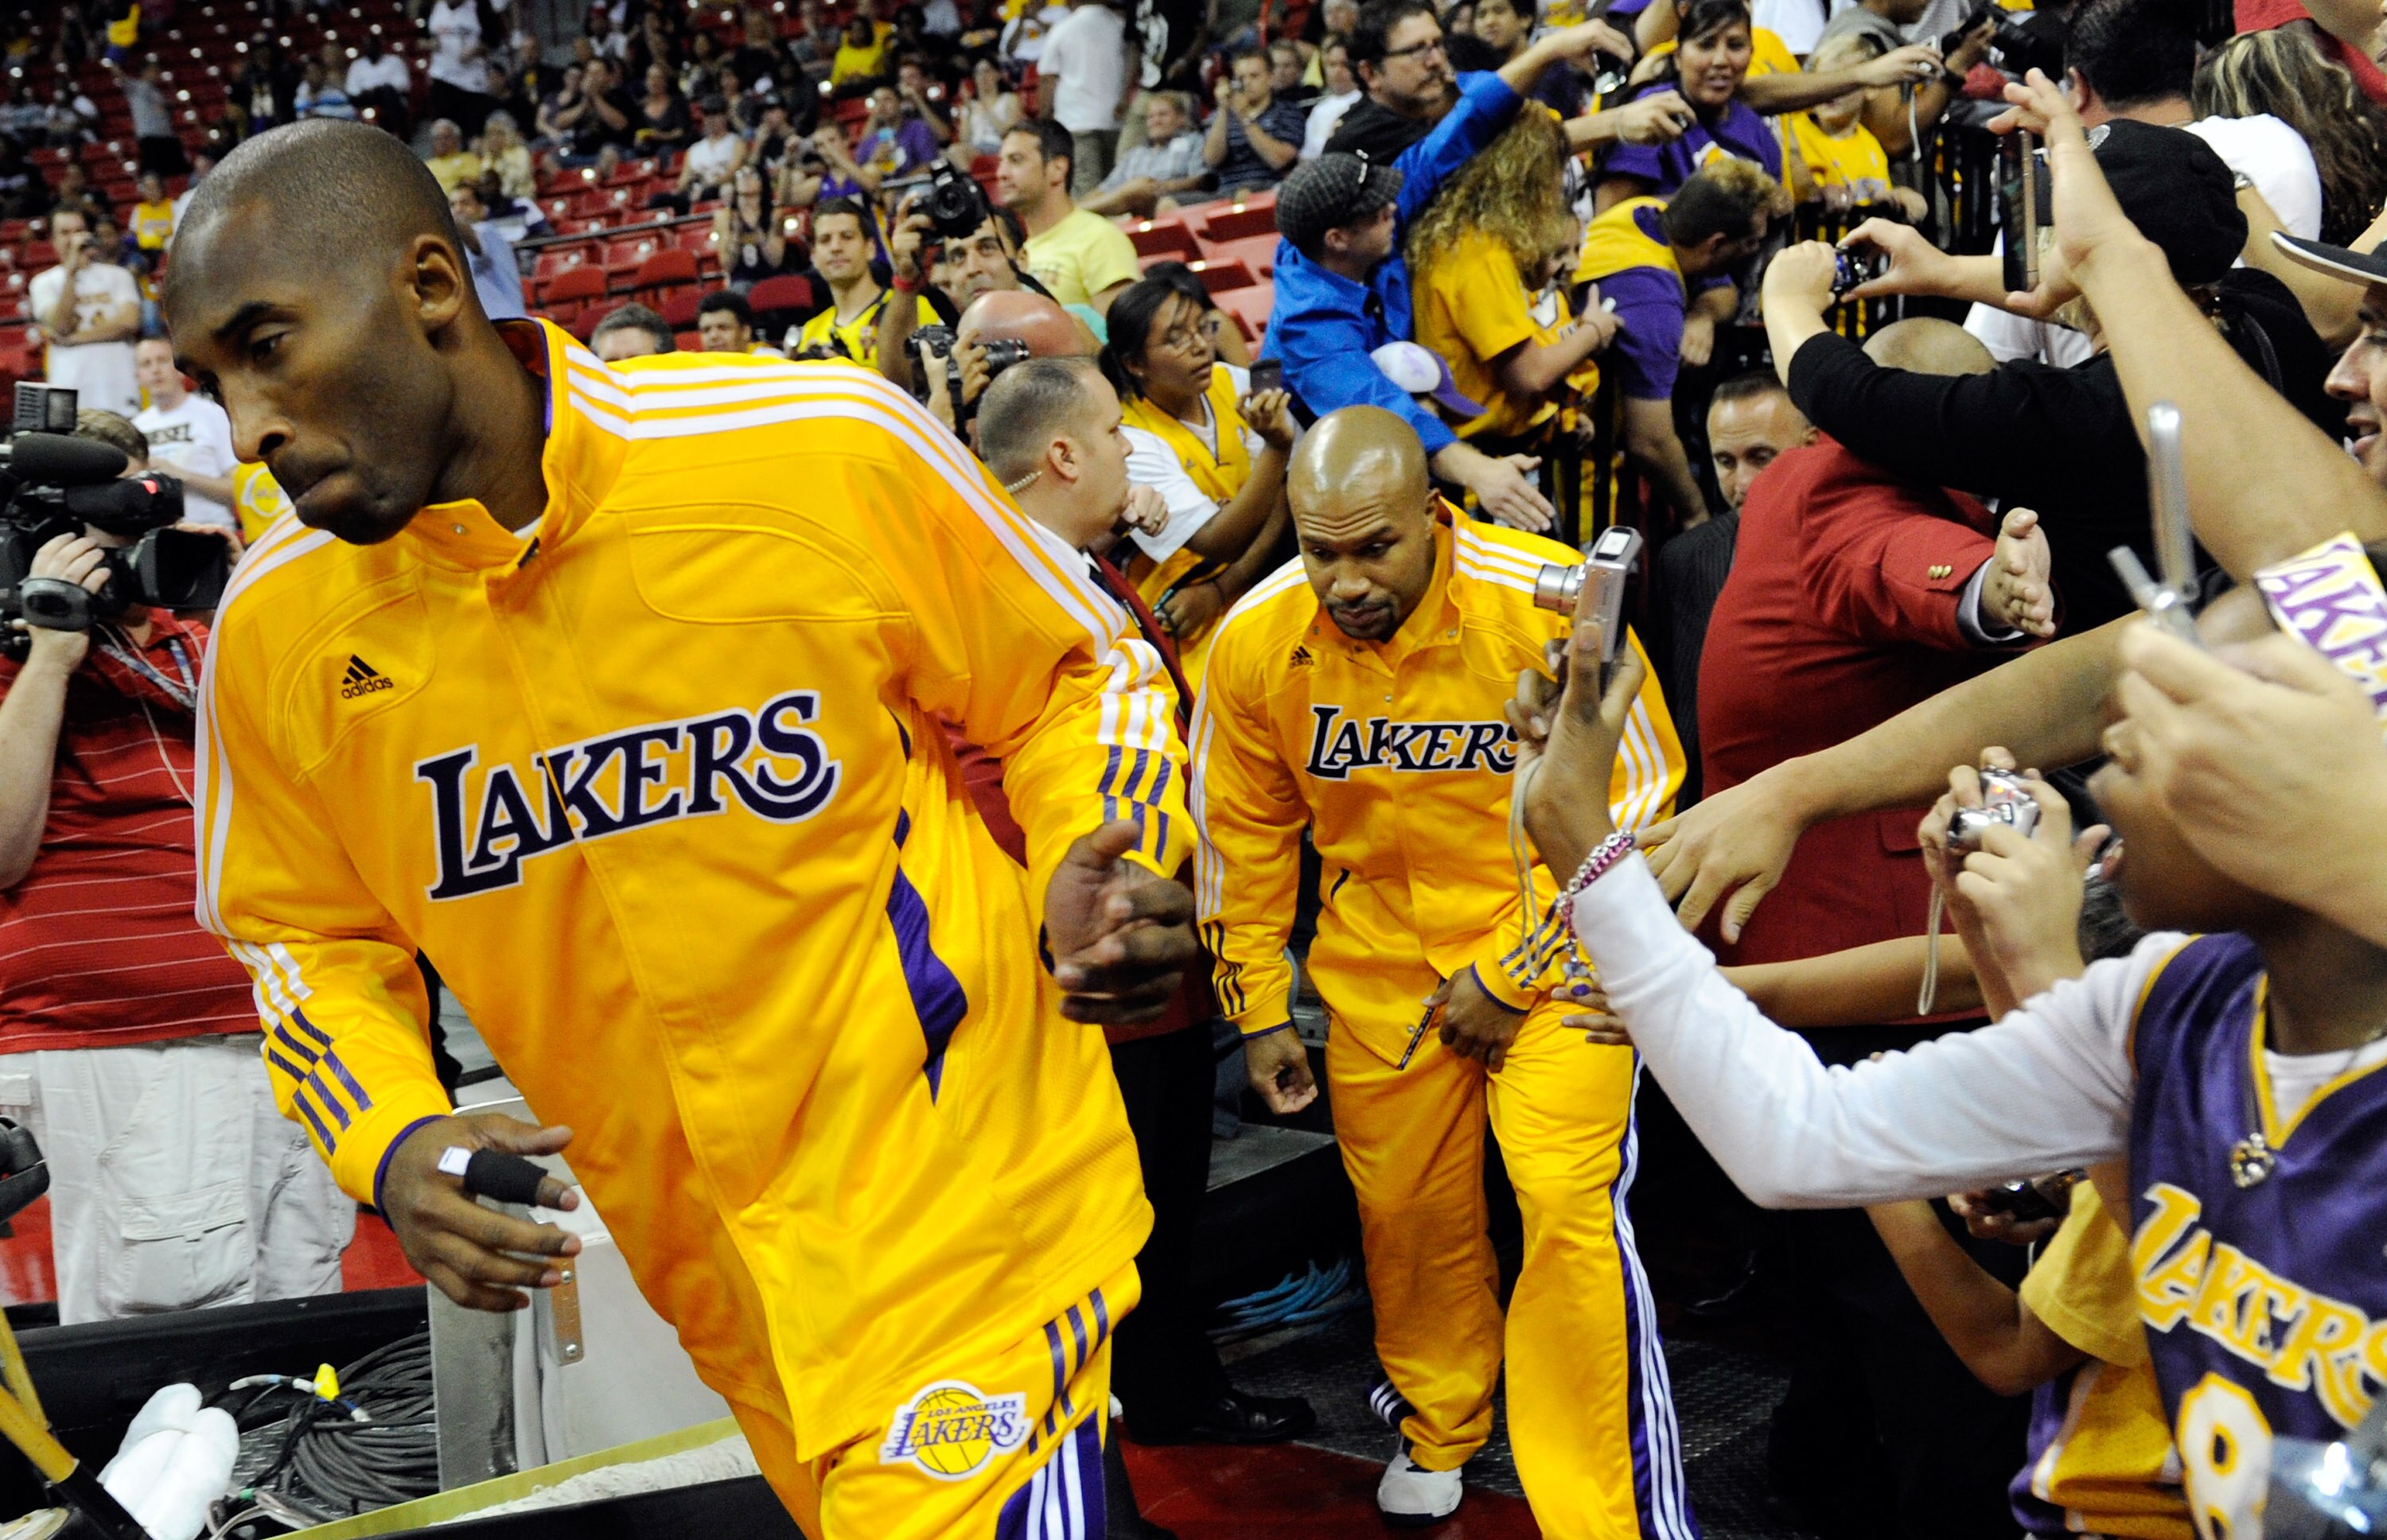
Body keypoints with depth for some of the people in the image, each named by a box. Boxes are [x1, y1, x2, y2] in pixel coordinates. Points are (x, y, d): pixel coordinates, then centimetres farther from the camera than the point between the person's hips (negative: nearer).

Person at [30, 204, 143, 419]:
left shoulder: (117, 275, 11)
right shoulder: (43, 283, 10)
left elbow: (129, 321, -5)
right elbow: (61, 326, -7)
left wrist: (74, 337, -7)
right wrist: (71, 272, -12)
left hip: (118, 393, 1)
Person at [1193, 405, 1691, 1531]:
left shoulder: (1553, 606, -22)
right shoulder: (1257, 641, -12)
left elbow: (1630, 796, -13)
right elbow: (1241, 836, 3)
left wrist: (1512, 972, -12)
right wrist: (1257, 1011, 8)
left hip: (1553, 941, -3)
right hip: (1381, 955, 4)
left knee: (1570, 1205, -14)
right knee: (1406, 1208, 14)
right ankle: (1438, 1427, 42)